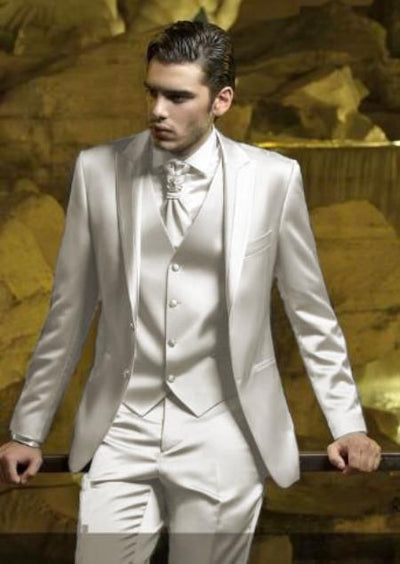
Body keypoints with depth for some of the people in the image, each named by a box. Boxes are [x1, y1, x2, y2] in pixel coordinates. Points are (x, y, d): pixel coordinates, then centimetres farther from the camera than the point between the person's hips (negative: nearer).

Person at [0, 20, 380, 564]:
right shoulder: (98, 170, -1)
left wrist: (348, 424, 4)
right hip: (121, 432, 1)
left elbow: (311, 312, 5)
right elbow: (69, 311, 6)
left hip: (223, 436, -1)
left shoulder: (273, 178, -4)